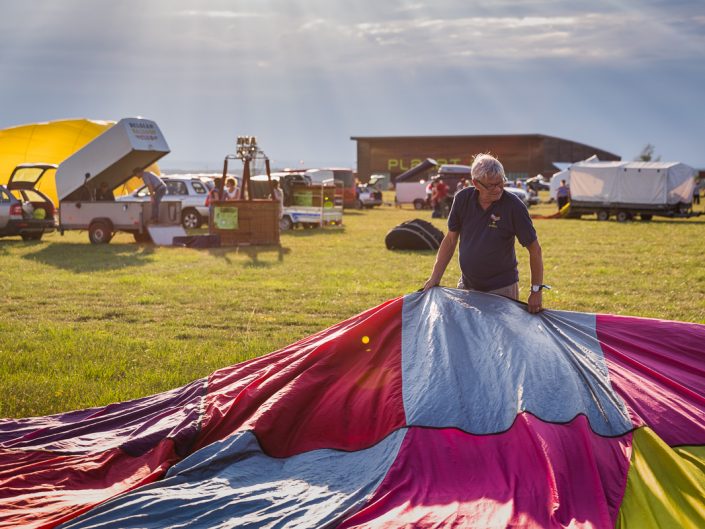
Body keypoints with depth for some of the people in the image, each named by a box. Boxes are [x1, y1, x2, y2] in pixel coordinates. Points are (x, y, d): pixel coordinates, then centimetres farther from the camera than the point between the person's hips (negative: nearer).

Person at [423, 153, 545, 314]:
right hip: (467, 286, 4)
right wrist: (435, 278, 3)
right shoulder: (463, 198, -5)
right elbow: (451, 239, 6)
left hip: (502, 288, -4)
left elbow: (534, 249, -11)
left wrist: (536, 290, -12)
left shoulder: (513, 206, -17)